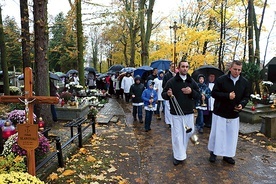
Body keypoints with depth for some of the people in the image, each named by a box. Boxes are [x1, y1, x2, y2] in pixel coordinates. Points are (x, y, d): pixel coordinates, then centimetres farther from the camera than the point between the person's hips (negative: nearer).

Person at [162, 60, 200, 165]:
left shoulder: (192, 82, 6)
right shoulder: (171, 81, -5)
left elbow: (198, 96, 7)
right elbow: (163, 94, 0)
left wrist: (191, 92, -14)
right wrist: (168, 94, -24)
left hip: (189, 113, 4)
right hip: (176, 113, -4)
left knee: (188, 133, 14)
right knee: (177, 135, 0)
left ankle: (181, 152, 39)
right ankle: (179, 156, 14)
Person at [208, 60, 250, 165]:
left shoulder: (244, 82, 2)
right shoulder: (221, 79, -9)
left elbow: (246, 97, 8)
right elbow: (214, 93, -9)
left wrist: (242, 104, -13)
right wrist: (227, 96, -22)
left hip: (234, 114, 3)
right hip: (220, 112, -3)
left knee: (232, 135, 10)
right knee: (217, 133, 5)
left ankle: (228, 155, 27)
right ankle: (213, 152, 25)